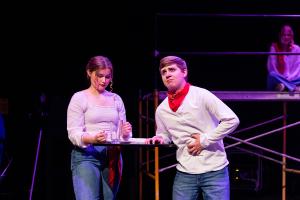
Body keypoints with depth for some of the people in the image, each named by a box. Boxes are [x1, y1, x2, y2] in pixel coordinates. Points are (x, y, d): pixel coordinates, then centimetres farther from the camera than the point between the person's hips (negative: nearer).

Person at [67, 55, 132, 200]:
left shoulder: (116, 99, 15)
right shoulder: (79, 98, 2)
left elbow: (123, 132, 13)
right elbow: (73, 134, -7)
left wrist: (125, 134, -12)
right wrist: (92, 138, -27)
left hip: (112, 156, 5)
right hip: (86, 156, -4)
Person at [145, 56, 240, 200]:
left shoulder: (201, 95, -8)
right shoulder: (161, 110, 7)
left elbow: (232, 120, -11)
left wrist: (205, 140, -13)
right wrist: (159, 139, -4)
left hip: (214, 171, -4)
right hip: (185, 173, 4)